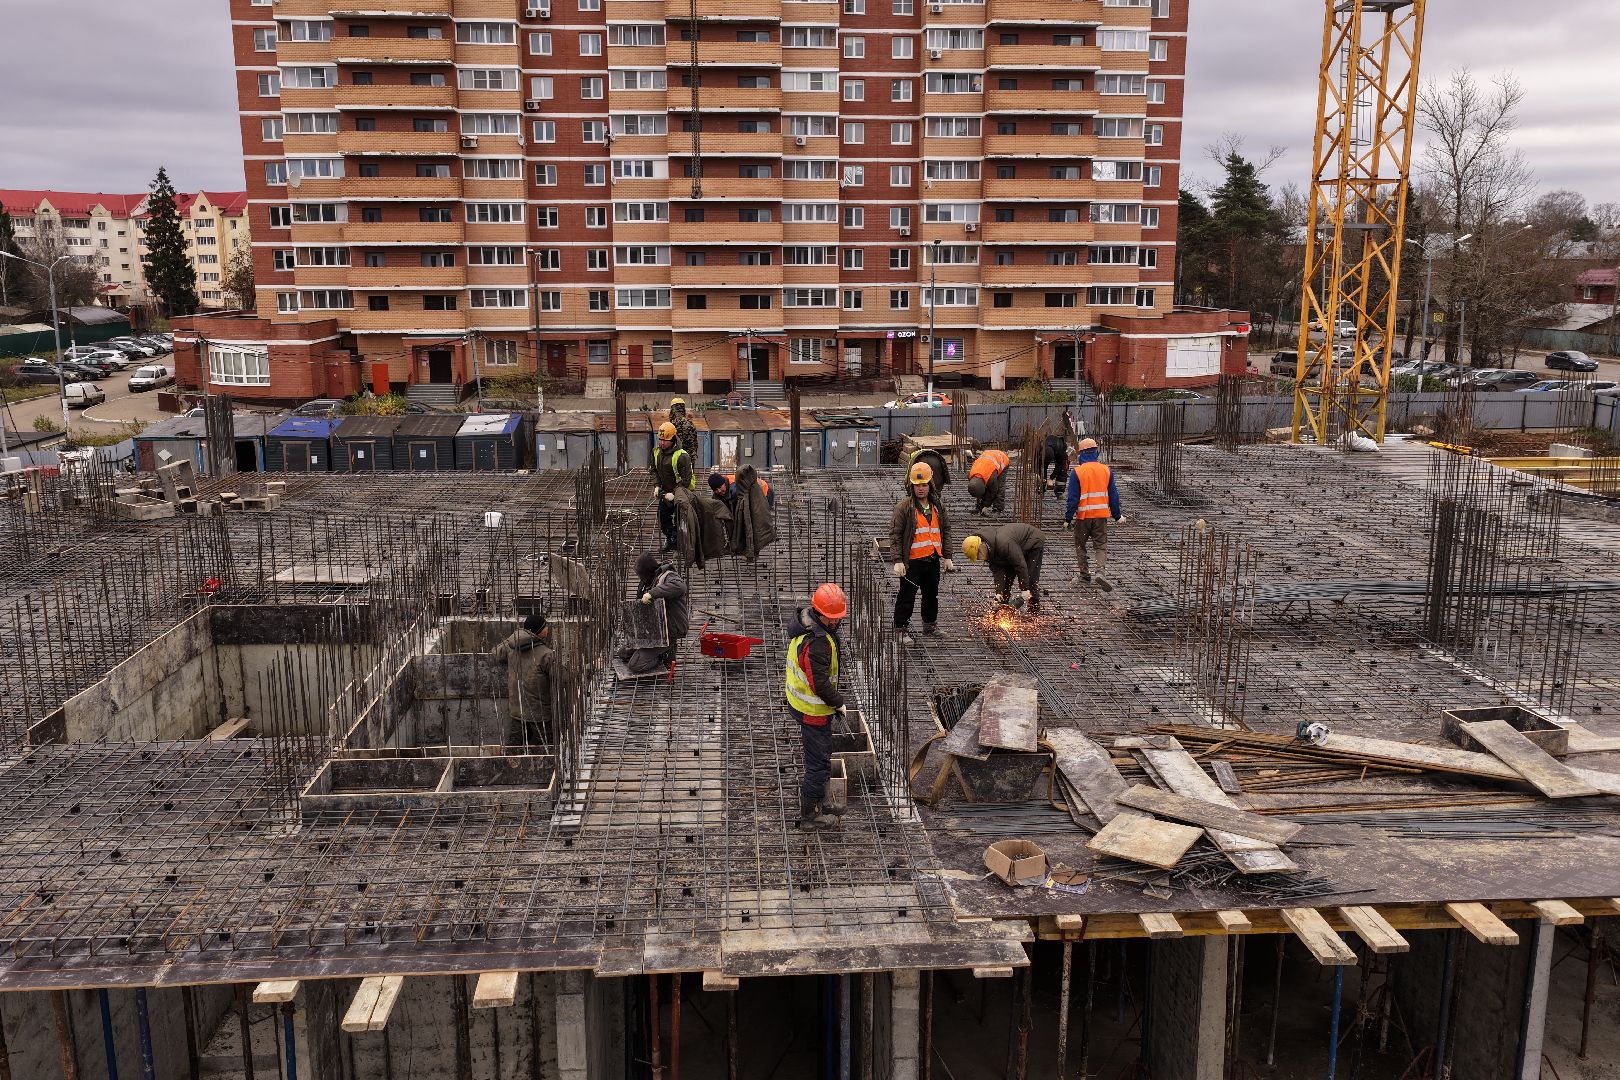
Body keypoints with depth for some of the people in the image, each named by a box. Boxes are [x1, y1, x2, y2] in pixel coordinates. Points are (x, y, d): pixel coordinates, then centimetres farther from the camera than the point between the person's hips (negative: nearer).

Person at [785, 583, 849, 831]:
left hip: (798, 700, 10)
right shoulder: (817, 642, -31)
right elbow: (820, 684, -30)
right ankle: (809, 816, 13)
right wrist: (839, 702, -13)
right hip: (813, 709, -10)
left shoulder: (801, 620, 0)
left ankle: (814, 797, 41)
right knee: (819, 763, 2)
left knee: (819, 754, 25)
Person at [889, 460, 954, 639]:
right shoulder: (904, 507, -9)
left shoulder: (938, 506, 9)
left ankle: (930, 624, 34)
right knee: (907, 596, -1)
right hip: (912, 561, -5)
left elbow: (946, 530, 17)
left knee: (932, 594, 18)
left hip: (933, 559, 6)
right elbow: (895, 534, -10)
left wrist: (947, 557, 13)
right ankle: (901, 628, 9)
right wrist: (898, 561, -16)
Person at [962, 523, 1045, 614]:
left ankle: (1035, 612, -4)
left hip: (1034, 543, -8)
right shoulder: (989, 549, -14)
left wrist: (1024, 589, -30)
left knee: (1031, 580, -13)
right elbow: (997, 570, -12)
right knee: (1006, 577, 3)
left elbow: (1020, 565, -36)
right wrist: (998, 592, -21)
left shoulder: (1004, 543, -41)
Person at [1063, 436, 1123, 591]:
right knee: (1101, 545, 5)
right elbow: (1113, 495, 7)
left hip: (1083, 516, -2)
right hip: (1102, 514, 2)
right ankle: (1100, 571, -17)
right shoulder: (1106, 470, 2)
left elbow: (1073, 498, -9)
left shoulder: (1077, 472, -9)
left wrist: (1068, 518, -3)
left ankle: (1085, 574, 16)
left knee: (1080, 545, 14)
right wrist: (1117, 515, 17)